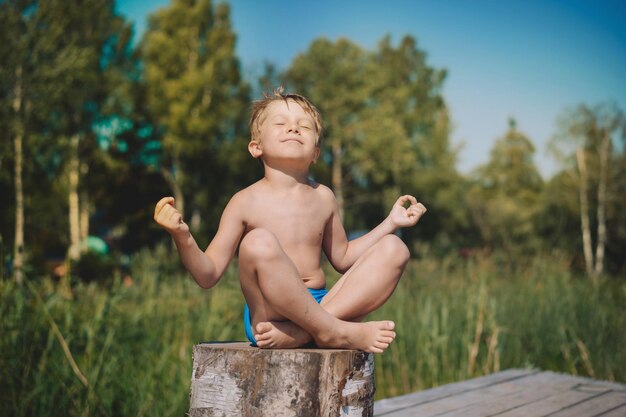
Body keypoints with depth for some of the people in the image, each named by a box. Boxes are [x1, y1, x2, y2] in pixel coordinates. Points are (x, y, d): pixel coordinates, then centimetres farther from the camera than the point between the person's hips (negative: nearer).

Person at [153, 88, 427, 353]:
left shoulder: (322, 198, 12)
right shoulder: (247, 202, -2)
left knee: (394, 249, -9)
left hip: (319, 305, 6)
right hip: (269, 311, -5)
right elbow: (208, 276, -4)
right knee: (259, 242, -33)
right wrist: (182, 237, -23)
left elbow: (342, 258, 25)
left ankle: (298, 332, -25)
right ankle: (338, 332, -22)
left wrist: (390, 222, 18)